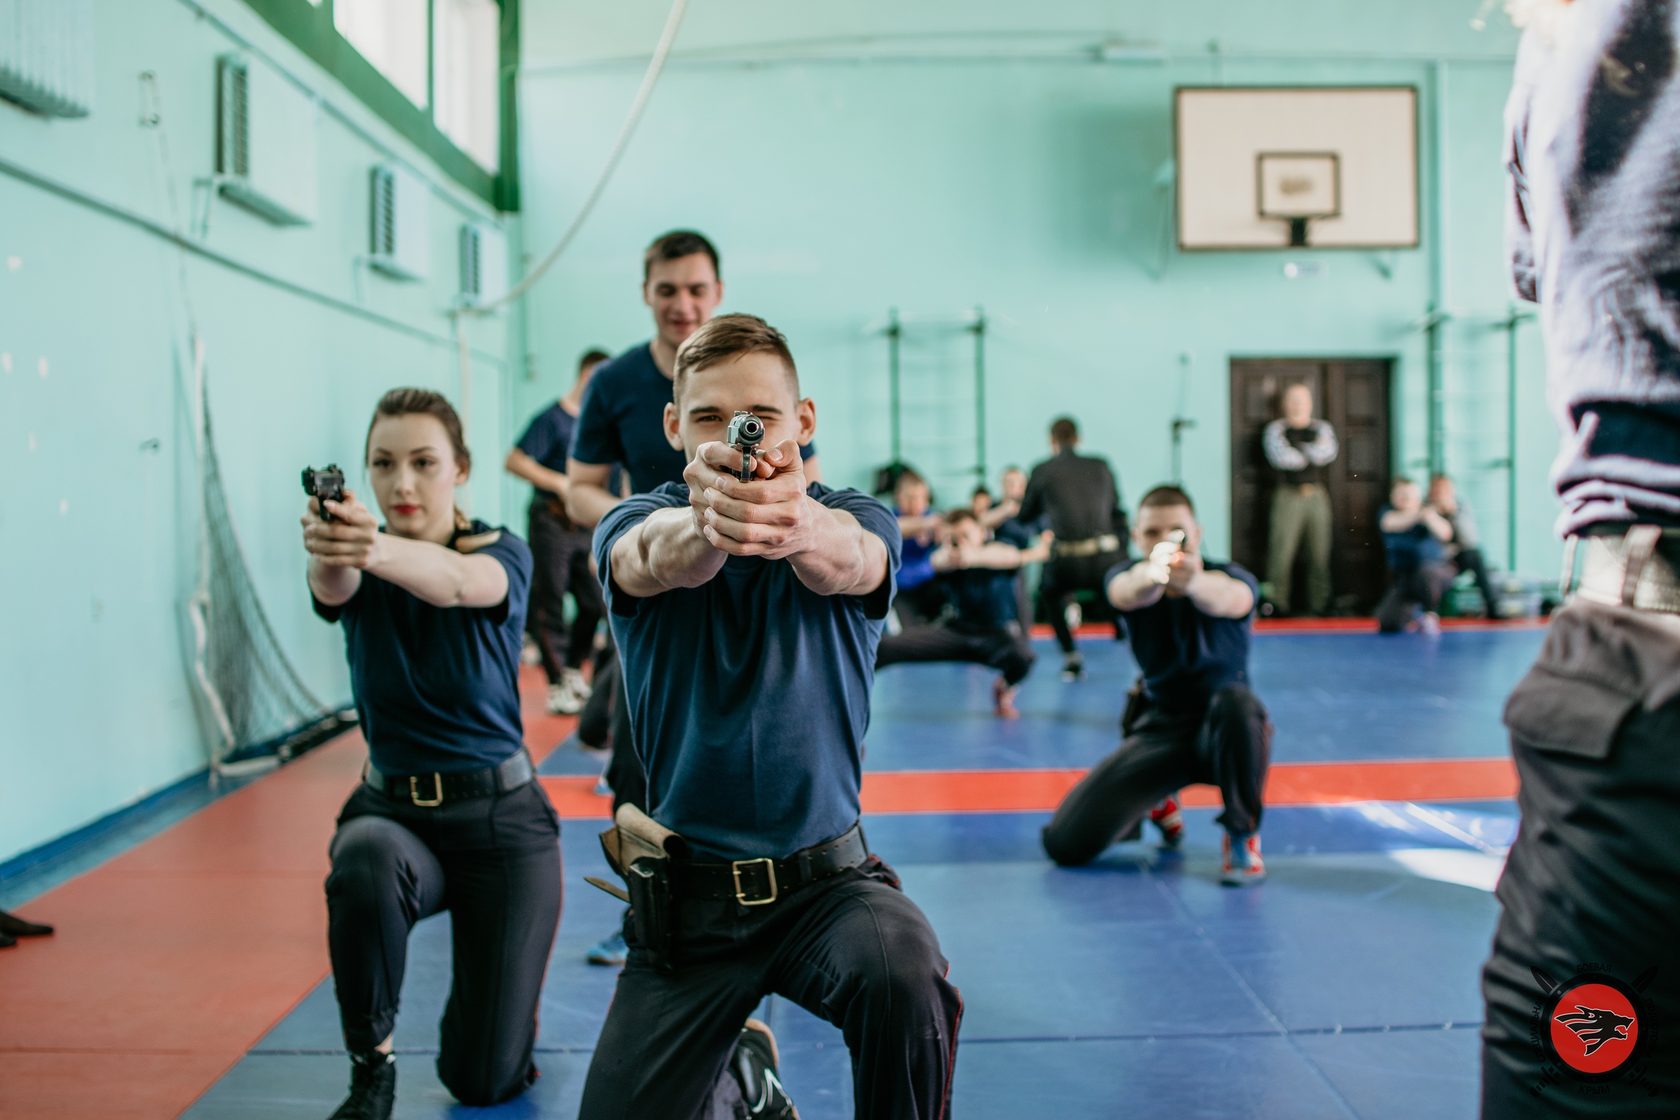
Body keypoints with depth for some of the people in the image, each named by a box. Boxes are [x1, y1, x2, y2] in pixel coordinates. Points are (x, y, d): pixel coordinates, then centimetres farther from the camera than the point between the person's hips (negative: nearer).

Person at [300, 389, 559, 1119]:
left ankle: (512, 962, 33)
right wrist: (329, 552, -54)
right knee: (364, 865, -38)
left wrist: (380, 549, -57)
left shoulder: (503, 555, -10)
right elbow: (332, 585, -30)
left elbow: (458, 582, -35)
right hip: (390, 806, 2)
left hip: (500, 815, -1)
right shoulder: (357, 570, -4)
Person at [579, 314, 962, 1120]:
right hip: (683, 893, 2)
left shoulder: (854, 521, -5)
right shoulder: (636, 526, -3)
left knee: (903, 974, -31)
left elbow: (846, 561, -30)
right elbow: (657, 560, -28)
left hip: (825, 878, -1)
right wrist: (705, 520, -53)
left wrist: (796, 526, -55)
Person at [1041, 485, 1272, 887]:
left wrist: (1194, 583, -67)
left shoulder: (1233, 579, -15)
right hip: (1159, 729, 3)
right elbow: (1126, 591, -37)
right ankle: (1156, 802, 24)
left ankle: (1243, 836, -14)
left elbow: (1227, 597, -42)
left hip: (1224, 732, -2)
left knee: (1236, 702, -40)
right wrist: (1151, 573, -62)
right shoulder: (1130, 577, -9)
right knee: (1065, 843, -8)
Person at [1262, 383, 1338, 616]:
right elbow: (1280, 456, -10)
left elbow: (1329, 452, -3)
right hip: (1288, 496, -3)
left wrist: (1299, 449, -3)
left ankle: (1319, 603, 7)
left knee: (1320, 552, 1)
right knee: (1281, 551, -8)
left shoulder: (1322, 428, 15)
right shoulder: (1276, 429, 7)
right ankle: (1278, 602, -3)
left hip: (1317, 495, 3)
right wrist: (1313, 453, 1)